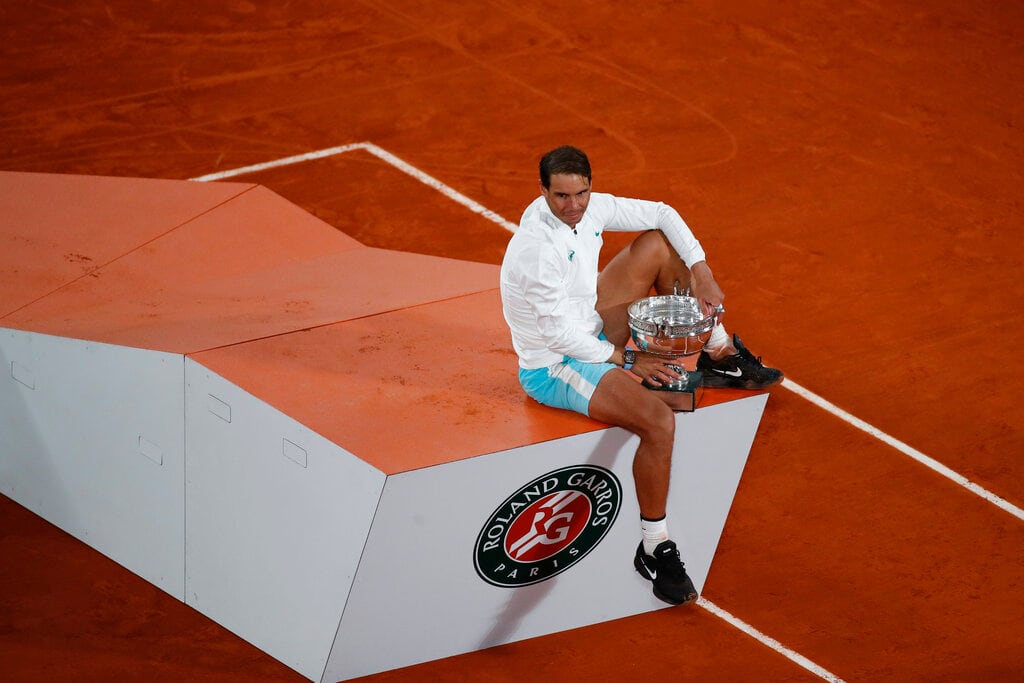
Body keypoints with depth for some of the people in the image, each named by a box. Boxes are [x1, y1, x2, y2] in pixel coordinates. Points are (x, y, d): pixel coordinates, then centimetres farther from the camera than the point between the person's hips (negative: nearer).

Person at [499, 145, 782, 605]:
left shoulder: (589, 207, -8)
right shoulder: (538, 247, -31)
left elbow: (661, 214, 7)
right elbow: (558, 333, -28)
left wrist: (701, 272, -3)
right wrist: (624, 359, -18)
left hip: (589, 328, 9)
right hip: (553, 366, -9)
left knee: (661, 242, 10)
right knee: (658, 420, -28)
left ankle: (720, 356, 22)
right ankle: (654, 550, -13)